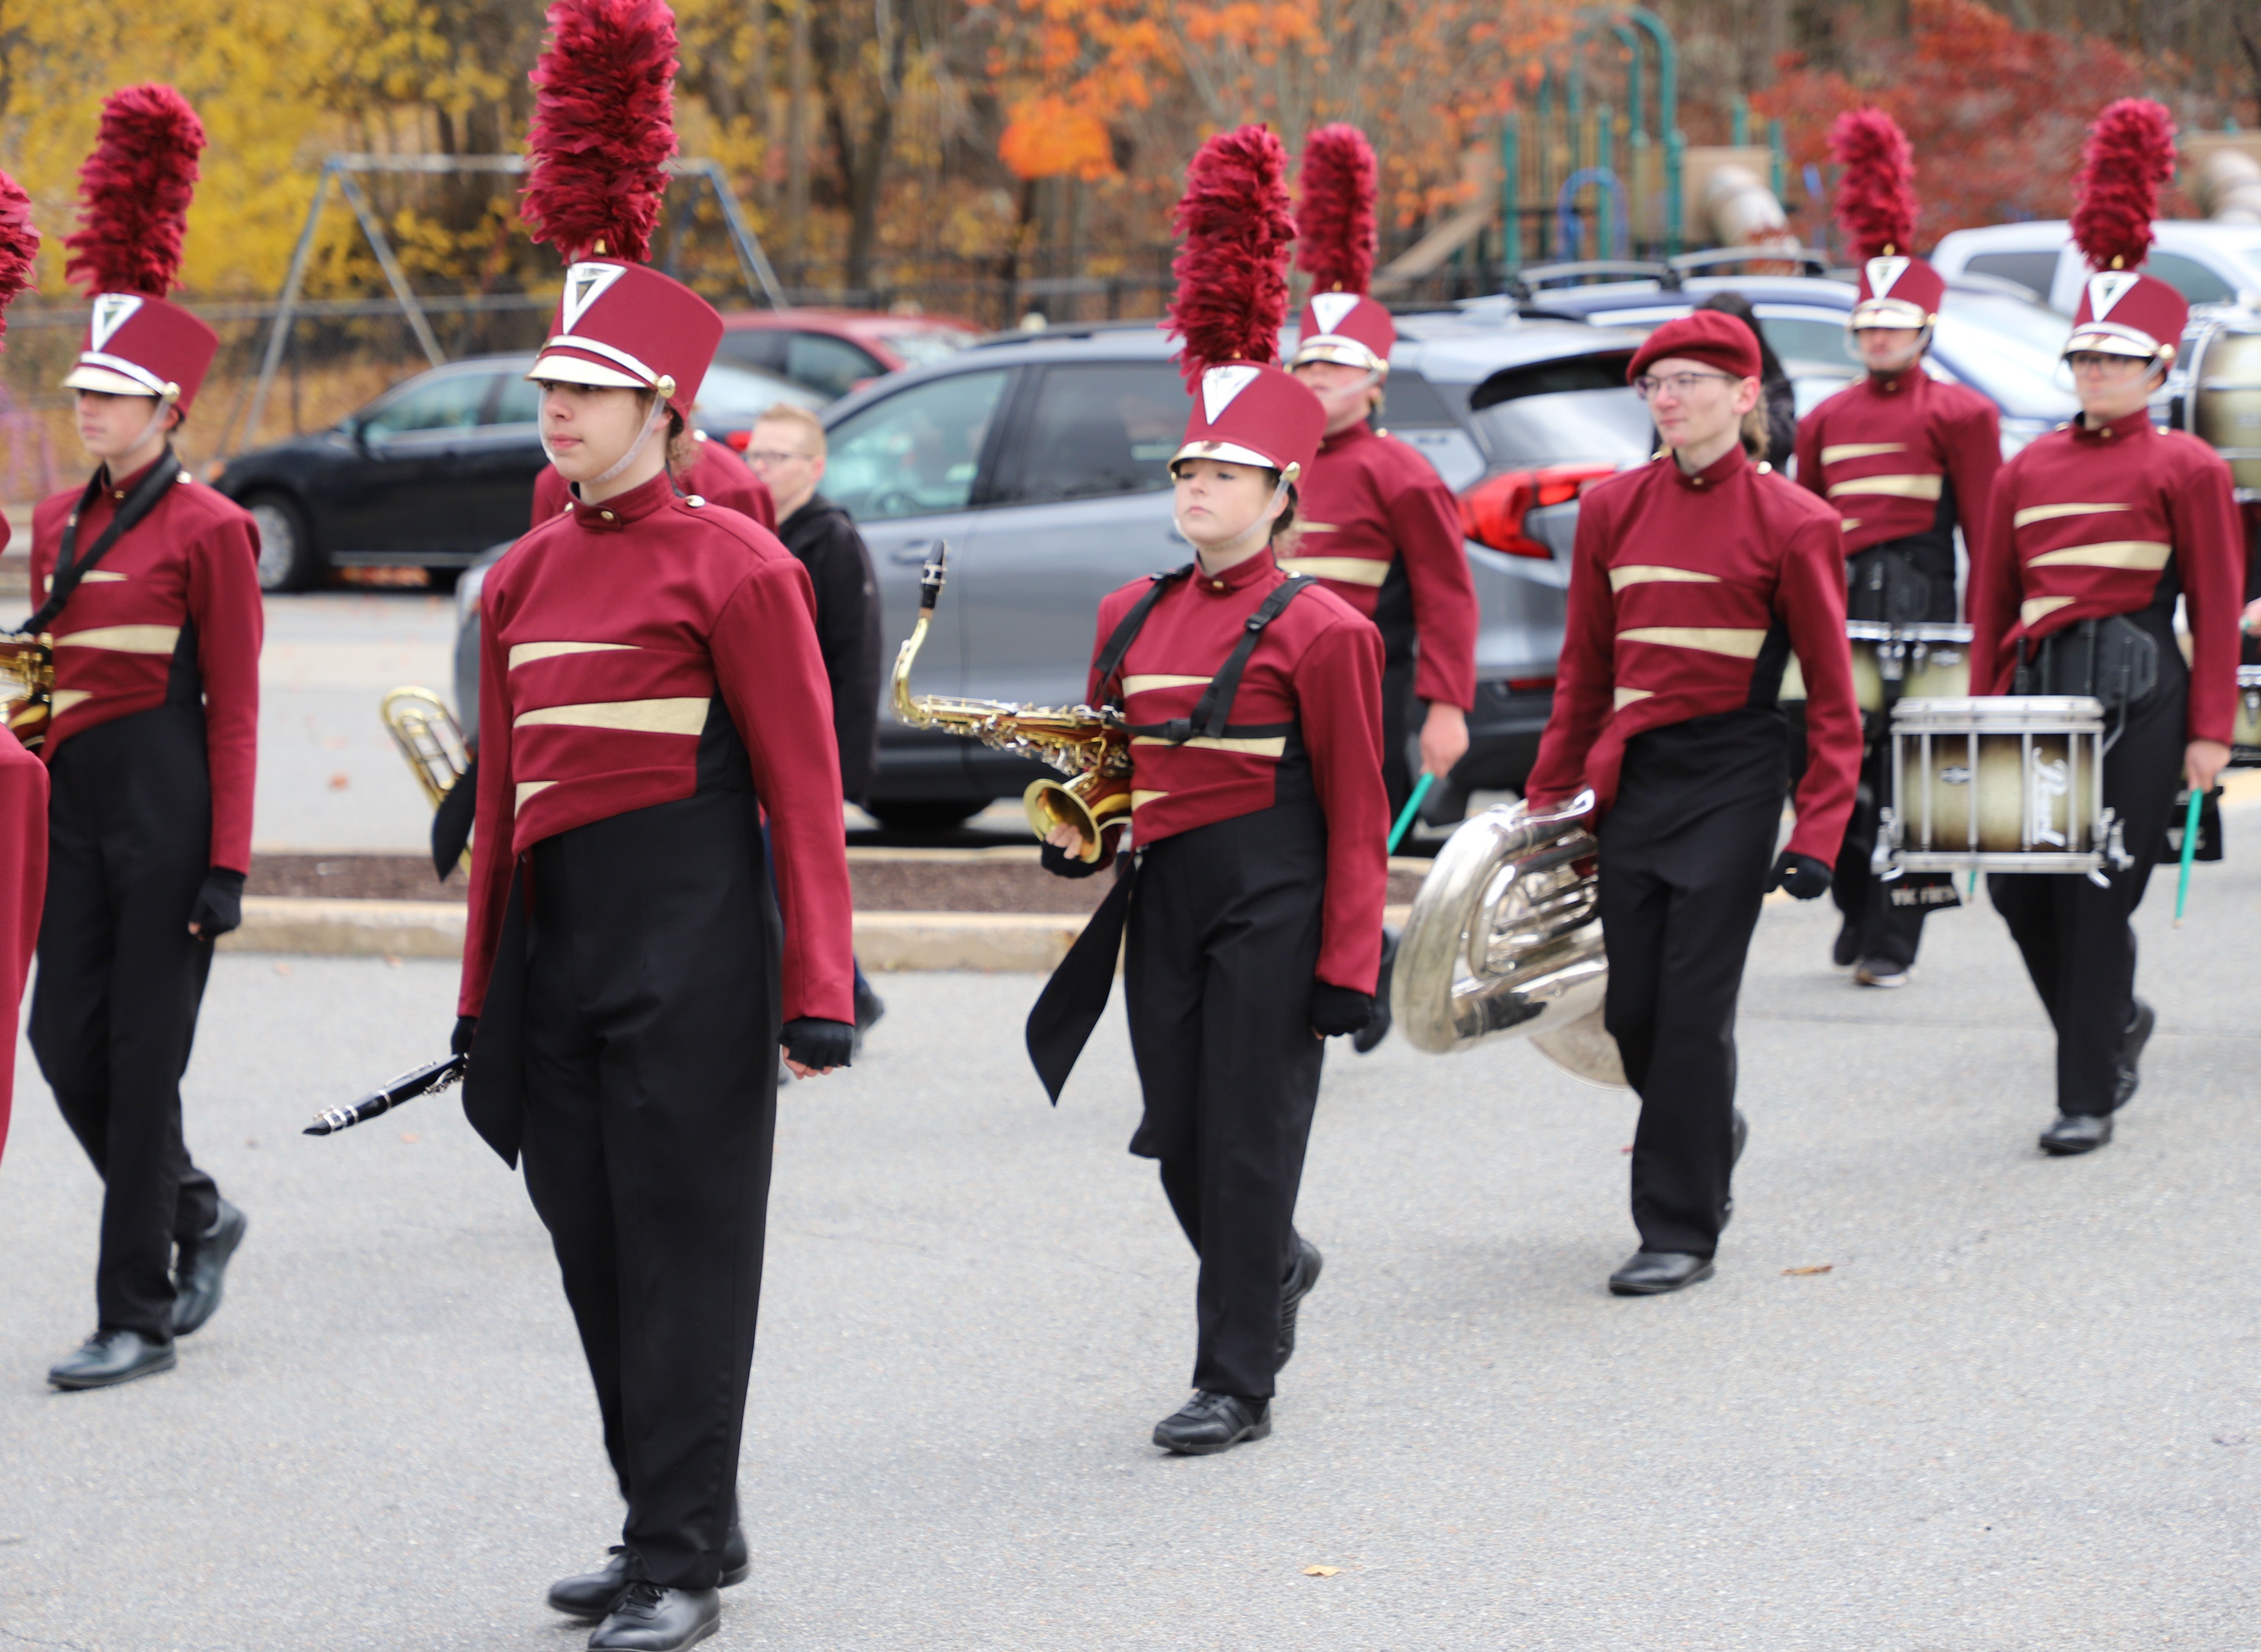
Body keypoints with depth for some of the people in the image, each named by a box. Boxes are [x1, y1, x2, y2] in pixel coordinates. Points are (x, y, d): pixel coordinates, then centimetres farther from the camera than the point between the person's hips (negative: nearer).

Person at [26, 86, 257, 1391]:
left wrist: (228, 865, -13)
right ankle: (196, 1213, 28)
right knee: (65, 1041, 4)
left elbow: (235, 707, -10)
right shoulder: (63, 522, 12)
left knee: (143, 1060, -3)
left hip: (169, 806, -7)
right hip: (78, 799, 7)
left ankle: (139, 1319, 4)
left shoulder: (209, 531, -8)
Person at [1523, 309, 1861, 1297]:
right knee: (1631, 1010, 6)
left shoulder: (1790, 522, -6)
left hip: (1730, 784, -4)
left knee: (1694, 1008, -6)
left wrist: (1819, 833, -10)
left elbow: (1831, 696, -4)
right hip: (1633, 780, 5)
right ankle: (1710, 1132, 37)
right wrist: (1548, 798, 13)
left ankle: (1680, 1232, 4)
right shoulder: (1612, 512, 6)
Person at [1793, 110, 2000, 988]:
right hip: (1836, 601, 4)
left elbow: (1985, 528, 0)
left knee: (1906, 764, -7)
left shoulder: (1958, 414, 3)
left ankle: (1891, 941, -4)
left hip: (1917, 596, -4)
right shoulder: (1825, 421, 16)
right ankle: (1859, 913, 16)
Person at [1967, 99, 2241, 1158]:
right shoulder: (2028, 468, 14)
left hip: (2137, 693, -5)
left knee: (2099, 894, -5)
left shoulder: (2186, 468, 1)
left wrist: (2210, 731, -7)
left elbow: (2217, 608, -1)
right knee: (2017, 887, 2)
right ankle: (2117, 1021, 29)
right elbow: (1991, 599, 17)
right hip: (2037, 689, 5)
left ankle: (2088, 1099, 3)